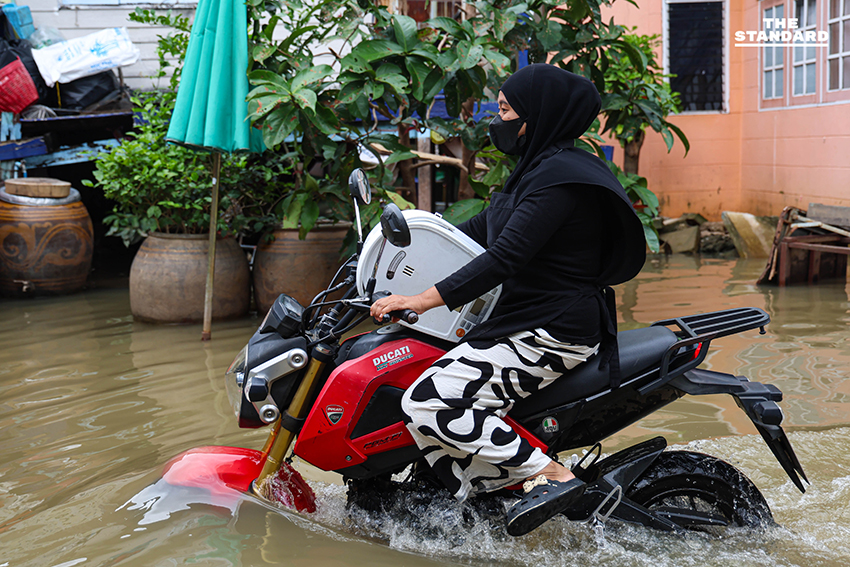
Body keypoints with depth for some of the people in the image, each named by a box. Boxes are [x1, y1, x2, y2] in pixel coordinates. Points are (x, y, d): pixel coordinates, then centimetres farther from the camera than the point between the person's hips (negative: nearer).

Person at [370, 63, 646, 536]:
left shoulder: (559, 175, -17)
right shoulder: (542, 166, 16)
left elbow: (506, 256, -26)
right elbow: (484, 226, 24)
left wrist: (426, 299, -28)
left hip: (549, 335, -11)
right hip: (534, 320, 11)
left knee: (428, 402, -19)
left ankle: (552, 476, -17)